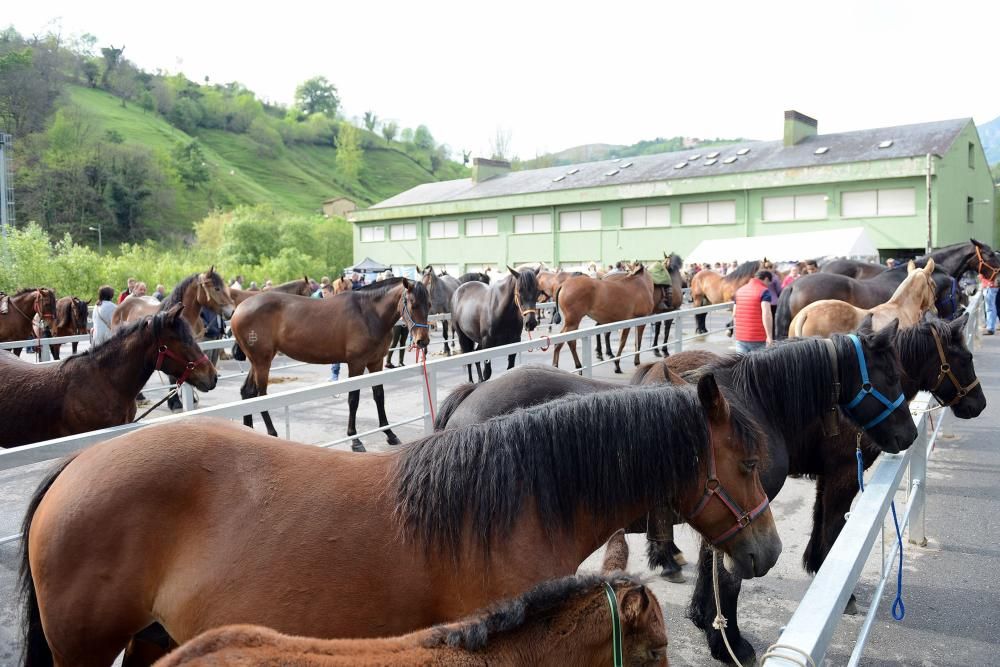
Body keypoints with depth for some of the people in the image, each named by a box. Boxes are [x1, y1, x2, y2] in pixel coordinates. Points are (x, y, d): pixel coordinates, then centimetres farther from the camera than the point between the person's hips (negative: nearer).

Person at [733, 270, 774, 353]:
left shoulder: (740, 290, 12)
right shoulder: (764, 291, -8)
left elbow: (734, 314, 17)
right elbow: (766, 315, -21)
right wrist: (769, 336, -21)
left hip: (740, 337, 5)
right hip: (758, 338, -5)